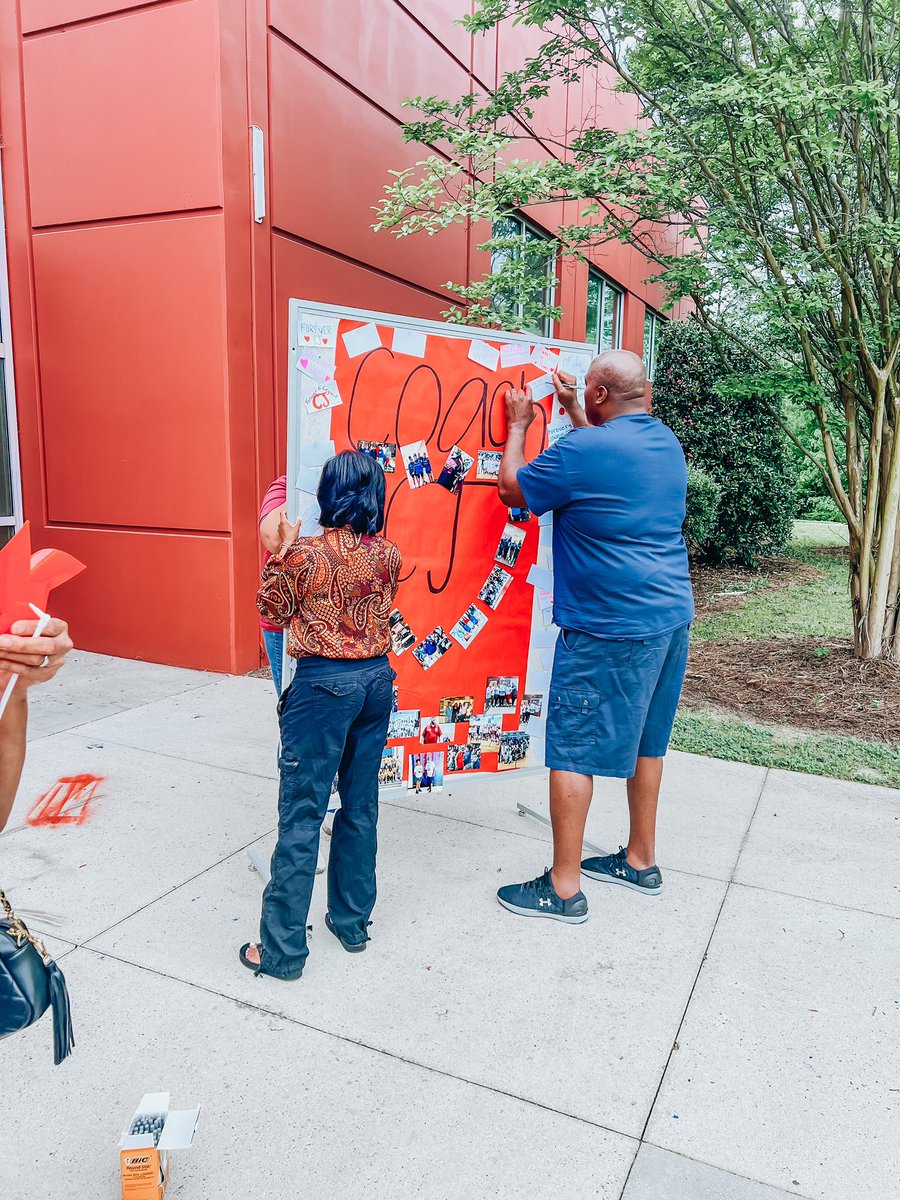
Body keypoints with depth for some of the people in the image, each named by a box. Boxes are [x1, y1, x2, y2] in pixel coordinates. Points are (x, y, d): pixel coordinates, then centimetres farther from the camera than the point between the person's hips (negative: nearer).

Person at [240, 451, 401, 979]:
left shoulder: (304, 553, -13)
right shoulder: (389, 554, 0)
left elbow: (272, 612, 2)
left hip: (322, 684, -5)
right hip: (376, 680, 5)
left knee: (301, 814, 2)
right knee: (361, 806, 17)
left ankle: (282, 949, 12)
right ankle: (353, 921, 31)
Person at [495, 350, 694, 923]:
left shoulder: (582, 450, -17)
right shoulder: (666, 441, 9)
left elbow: (511, 490, -3)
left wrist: (519, 426, 11)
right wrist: (574, 412, 30)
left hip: (608, 627, -9)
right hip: (671, 617, 9)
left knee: (572, 750, 1)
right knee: (645, 740, 19)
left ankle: (564, 887, 10)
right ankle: (641, 860, 34)